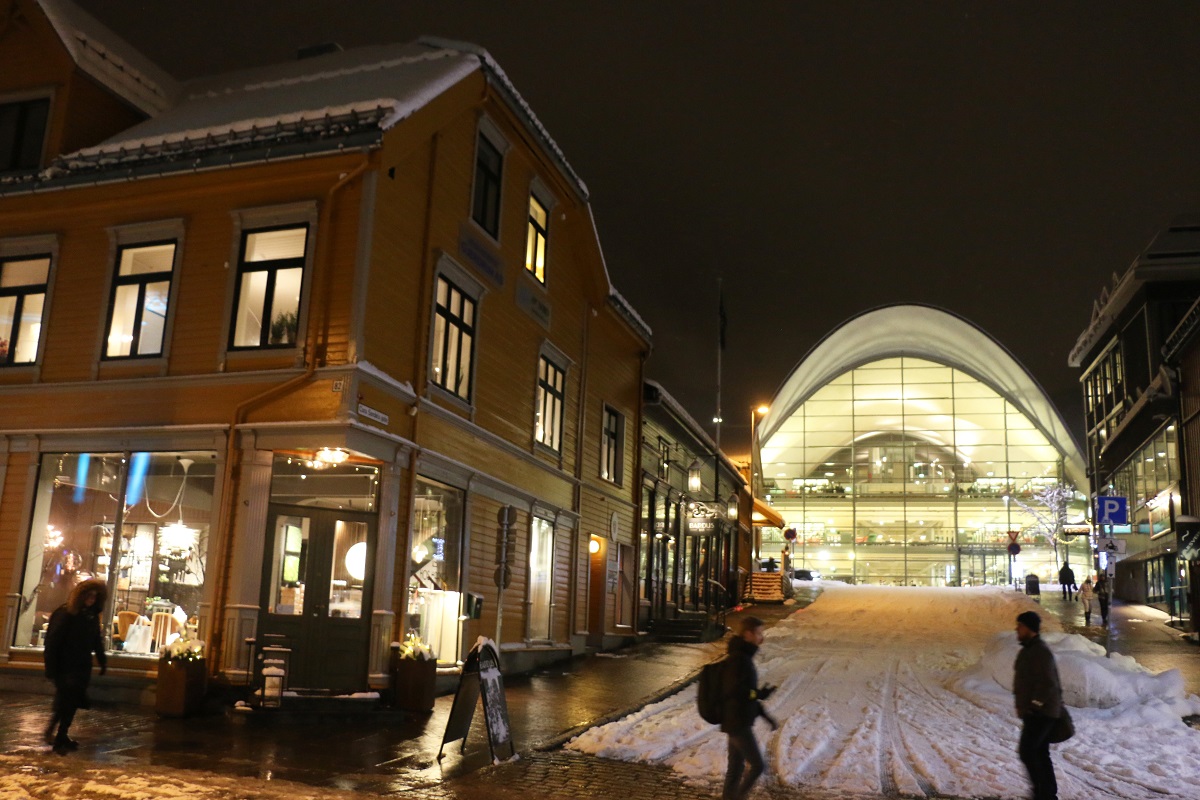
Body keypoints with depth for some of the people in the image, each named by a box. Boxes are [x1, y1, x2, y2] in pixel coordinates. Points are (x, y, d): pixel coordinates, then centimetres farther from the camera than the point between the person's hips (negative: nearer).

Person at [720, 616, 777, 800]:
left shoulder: (744, 657, 12)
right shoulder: (737, 659, -19)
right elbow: (733, 691, -25)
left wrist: (764, 714, 16)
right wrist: (760, 694, -19)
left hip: (739, 721, 10)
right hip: (737, 722, -10)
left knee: (736, 767, 16)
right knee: (756, 765, -3)